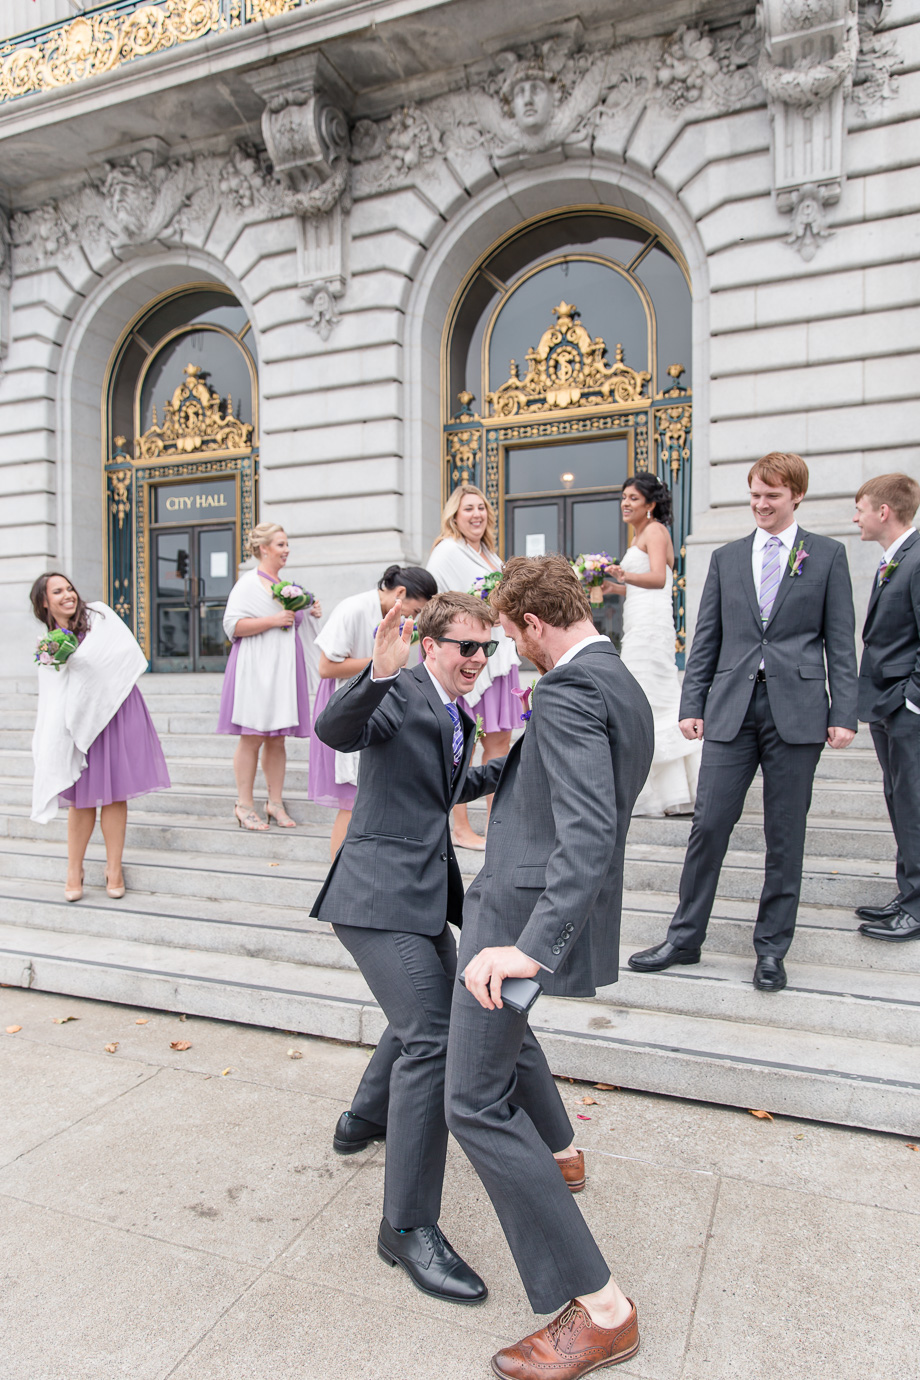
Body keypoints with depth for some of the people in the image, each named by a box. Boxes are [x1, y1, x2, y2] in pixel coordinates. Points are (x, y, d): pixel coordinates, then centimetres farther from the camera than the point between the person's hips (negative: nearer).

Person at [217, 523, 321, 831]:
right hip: (256, 668, -7)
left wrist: (310, 613, 10)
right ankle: (244, 805, 4)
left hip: (283, 667, 7)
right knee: (252, 737, -4)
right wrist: (273, 620, -19)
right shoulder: (248, 583, -5)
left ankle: (275, 803, 13)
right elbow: (232, 625, -14)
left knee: (277, 738, 7)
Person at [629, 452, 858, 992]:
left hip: (796, 710, -1)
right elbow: (706, 639, 11)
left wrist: (844, 713, -4)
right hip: (731, 706, 2)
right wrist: (691, 704, 5)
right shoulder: (726, 557, 13)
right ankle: (685, 937, 16)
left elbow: (841, 642, 3)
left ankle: (772, 948, 21)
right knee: (709, 825, 1)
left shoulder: (827, 555, 7)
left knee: (786, 835, 7)